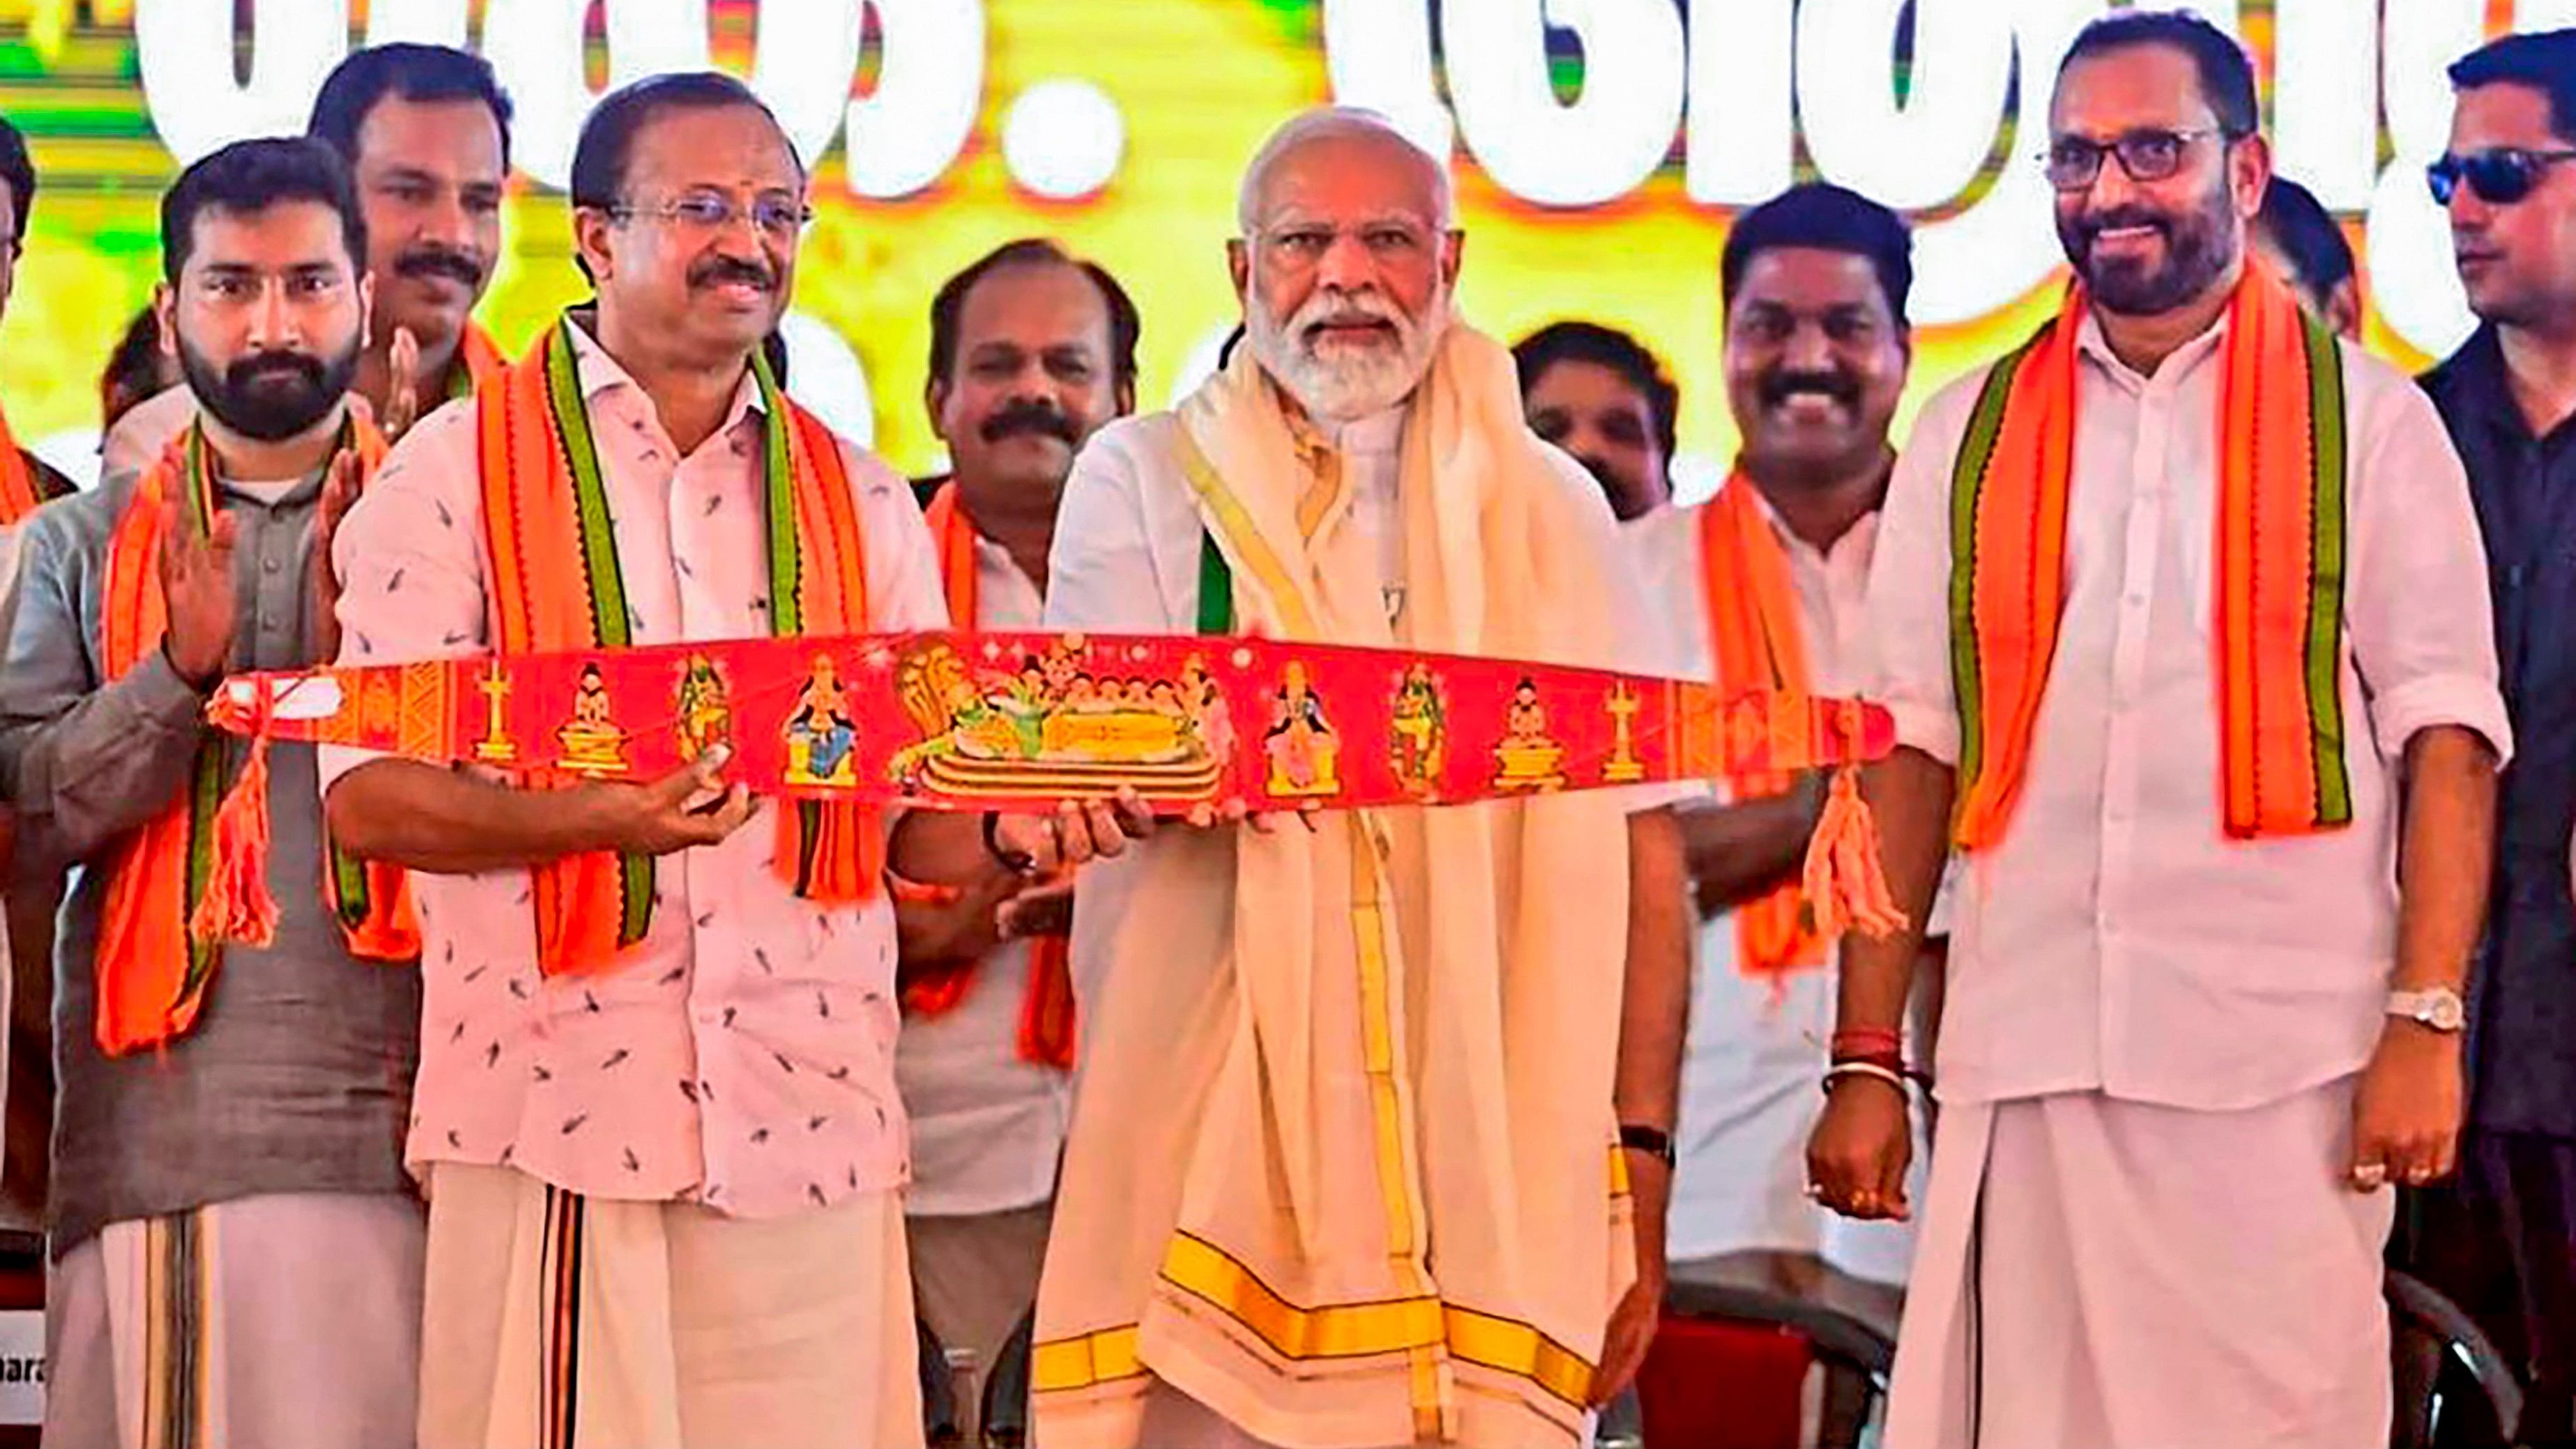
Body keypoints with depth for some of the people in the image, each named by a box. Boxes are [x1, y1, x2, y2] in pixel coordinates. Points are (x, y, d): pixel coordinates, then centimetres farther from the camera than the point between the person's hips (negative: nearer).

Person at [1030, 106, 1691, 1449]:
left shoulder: (1549, 512, 14)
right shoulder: (1143, 479, 10)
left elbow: (1638, 846, 10)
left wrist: (1638, 1165, 2)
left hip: (1495, 1168, 1)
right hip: (1214, 1144, -1)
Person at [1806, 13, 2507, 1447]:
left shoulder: (2368, 421, 5)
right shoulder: (1967, 436, 13)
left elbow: (2444, 735, 0)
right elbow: (1911, 751, 10)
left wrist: (2427, 1024, -10)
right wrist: (1866, 1061, 5)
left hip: (2283, 1061, -2)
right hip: (2023, 1057, 2)